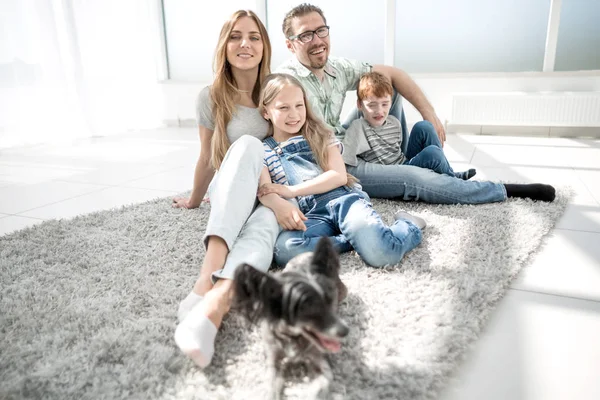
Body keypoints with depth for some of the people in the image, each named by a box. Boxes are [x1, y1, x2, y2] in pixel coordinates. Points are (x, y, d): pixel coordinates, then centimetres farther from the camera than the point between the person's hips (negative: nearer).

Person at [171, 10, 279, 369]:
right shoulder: (211, 98, 2)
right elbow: (207, 159, 12)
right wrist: (194, 201, 21)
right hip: (230, 198, -1)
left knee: (262, 226, -38)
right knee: (248, 144, -36)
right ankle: (211, 270, -50)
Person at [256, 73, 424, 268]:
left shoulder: (319, 134, 16)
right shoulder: (261, 150, 16)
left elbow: (339, 176, 2)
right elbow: (264, 191, -2)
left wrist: (291, 190, -8)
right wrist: (279, 206, -28)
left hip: (342, 199, 0)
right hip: (310, 215, 1)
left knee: (380, 253, -31)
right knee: (284, 249, -37)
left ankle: (407, 226, 4)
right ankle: (360, 238, -19)